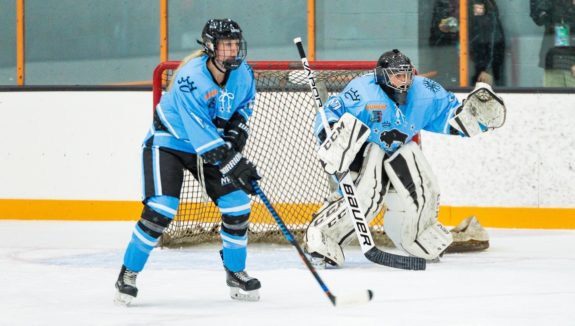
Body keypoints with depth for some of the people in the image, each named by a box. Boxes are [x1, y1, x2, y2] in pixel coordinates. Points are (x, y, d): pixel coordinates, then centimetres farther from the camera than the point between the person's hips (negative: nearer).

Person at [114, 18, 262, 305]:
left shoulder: (241, 72, -11)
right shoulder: (190, 78, -32)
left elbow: (245, 101, 13)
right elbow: (200, 133, -34)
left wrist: (237, 129, -5)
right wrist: (234, 164, -36)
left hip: (212, 142, 6)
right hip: (168, 140, -6)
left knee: (237, 205, -3)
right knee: (160, 209, -20)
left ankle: (235, 273, 17)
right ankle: (128, 275, -5)